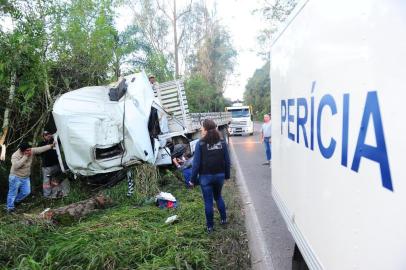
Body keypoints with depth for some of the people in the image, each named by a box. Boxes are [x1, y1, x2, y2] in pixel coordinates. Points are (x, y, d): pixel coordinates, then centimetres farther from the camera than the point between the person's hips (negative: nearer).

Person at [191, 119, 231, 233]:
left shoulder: (200, 144, -14)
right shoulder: (222, 143, -3)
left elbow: (196, 163, -14)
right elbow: (227, 161, 1)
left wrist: (193, 179, -5)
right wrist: (227, 175, 13)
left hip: (205, 176, -4)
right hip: (219, 175, 4)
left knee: (208, 201, 9)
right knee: (218, 196, 26)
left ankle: (210, 226, 19)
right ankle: (223, 218, 33)